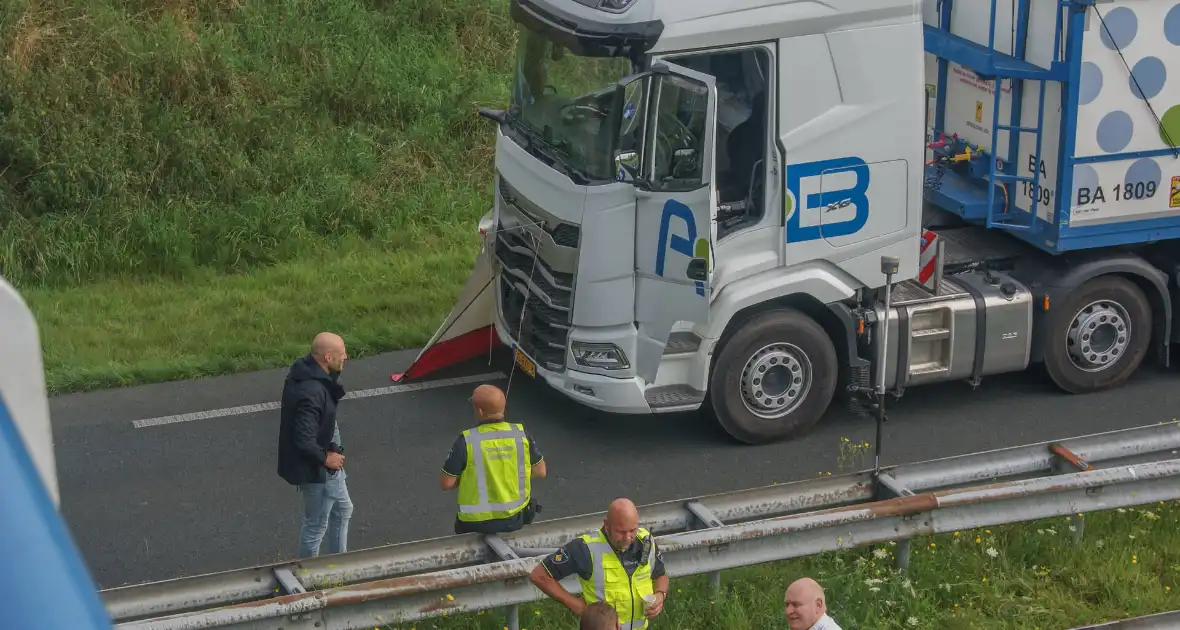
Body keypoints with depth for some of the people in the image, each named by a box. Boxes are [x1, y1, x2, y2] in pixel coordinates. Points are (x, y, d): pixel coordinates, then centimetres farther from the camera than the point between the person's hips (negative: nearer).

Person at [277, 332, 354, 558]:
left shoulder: (308, 370, -5)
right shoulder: (311, 393, -35)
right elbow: (304, 441, -31)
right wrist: (325, 458, -19)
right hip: (315, 469, -10)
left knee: (342, 510, 26)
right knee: (316, 525, 10)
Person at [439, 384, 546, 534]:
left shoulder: (466, 441, -20)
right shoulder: (521, 434, -10)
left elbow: (446, 483, -13)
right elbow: (541, 471, 2)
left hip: (477, 524, -2)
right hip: (515, 520, 2)